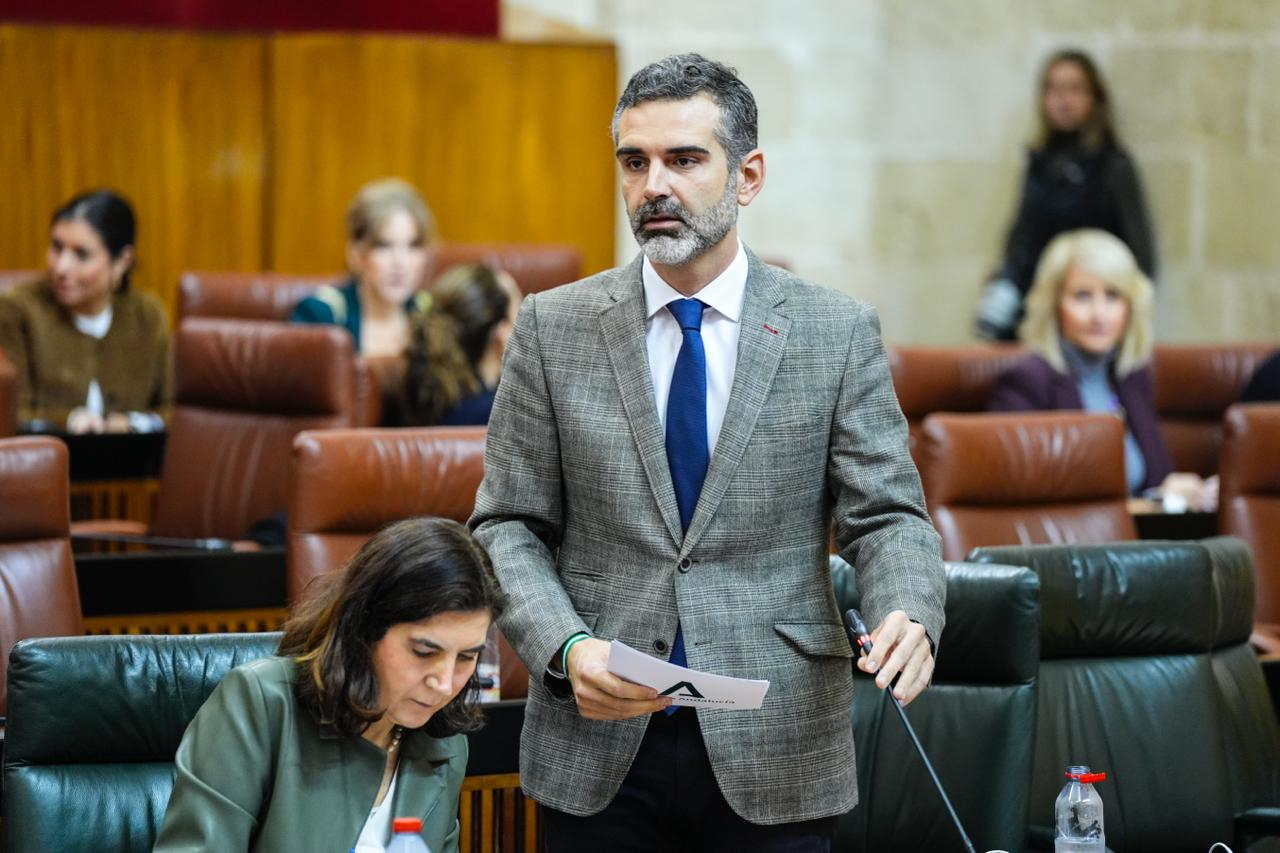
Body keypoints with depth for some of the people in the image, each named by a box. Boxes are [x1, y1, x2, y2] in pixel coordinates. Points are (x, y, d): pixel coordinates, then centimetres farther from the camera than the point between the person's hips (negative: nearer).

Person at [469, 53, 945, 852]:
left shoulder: (838, 331, 1)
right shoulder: (553, 329, 3)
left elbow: (886, 516, -1)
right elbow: (507, 528, 3)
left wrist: (909, 617, -23)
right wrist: (564, 648, -15)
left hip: (773, 758, 0)